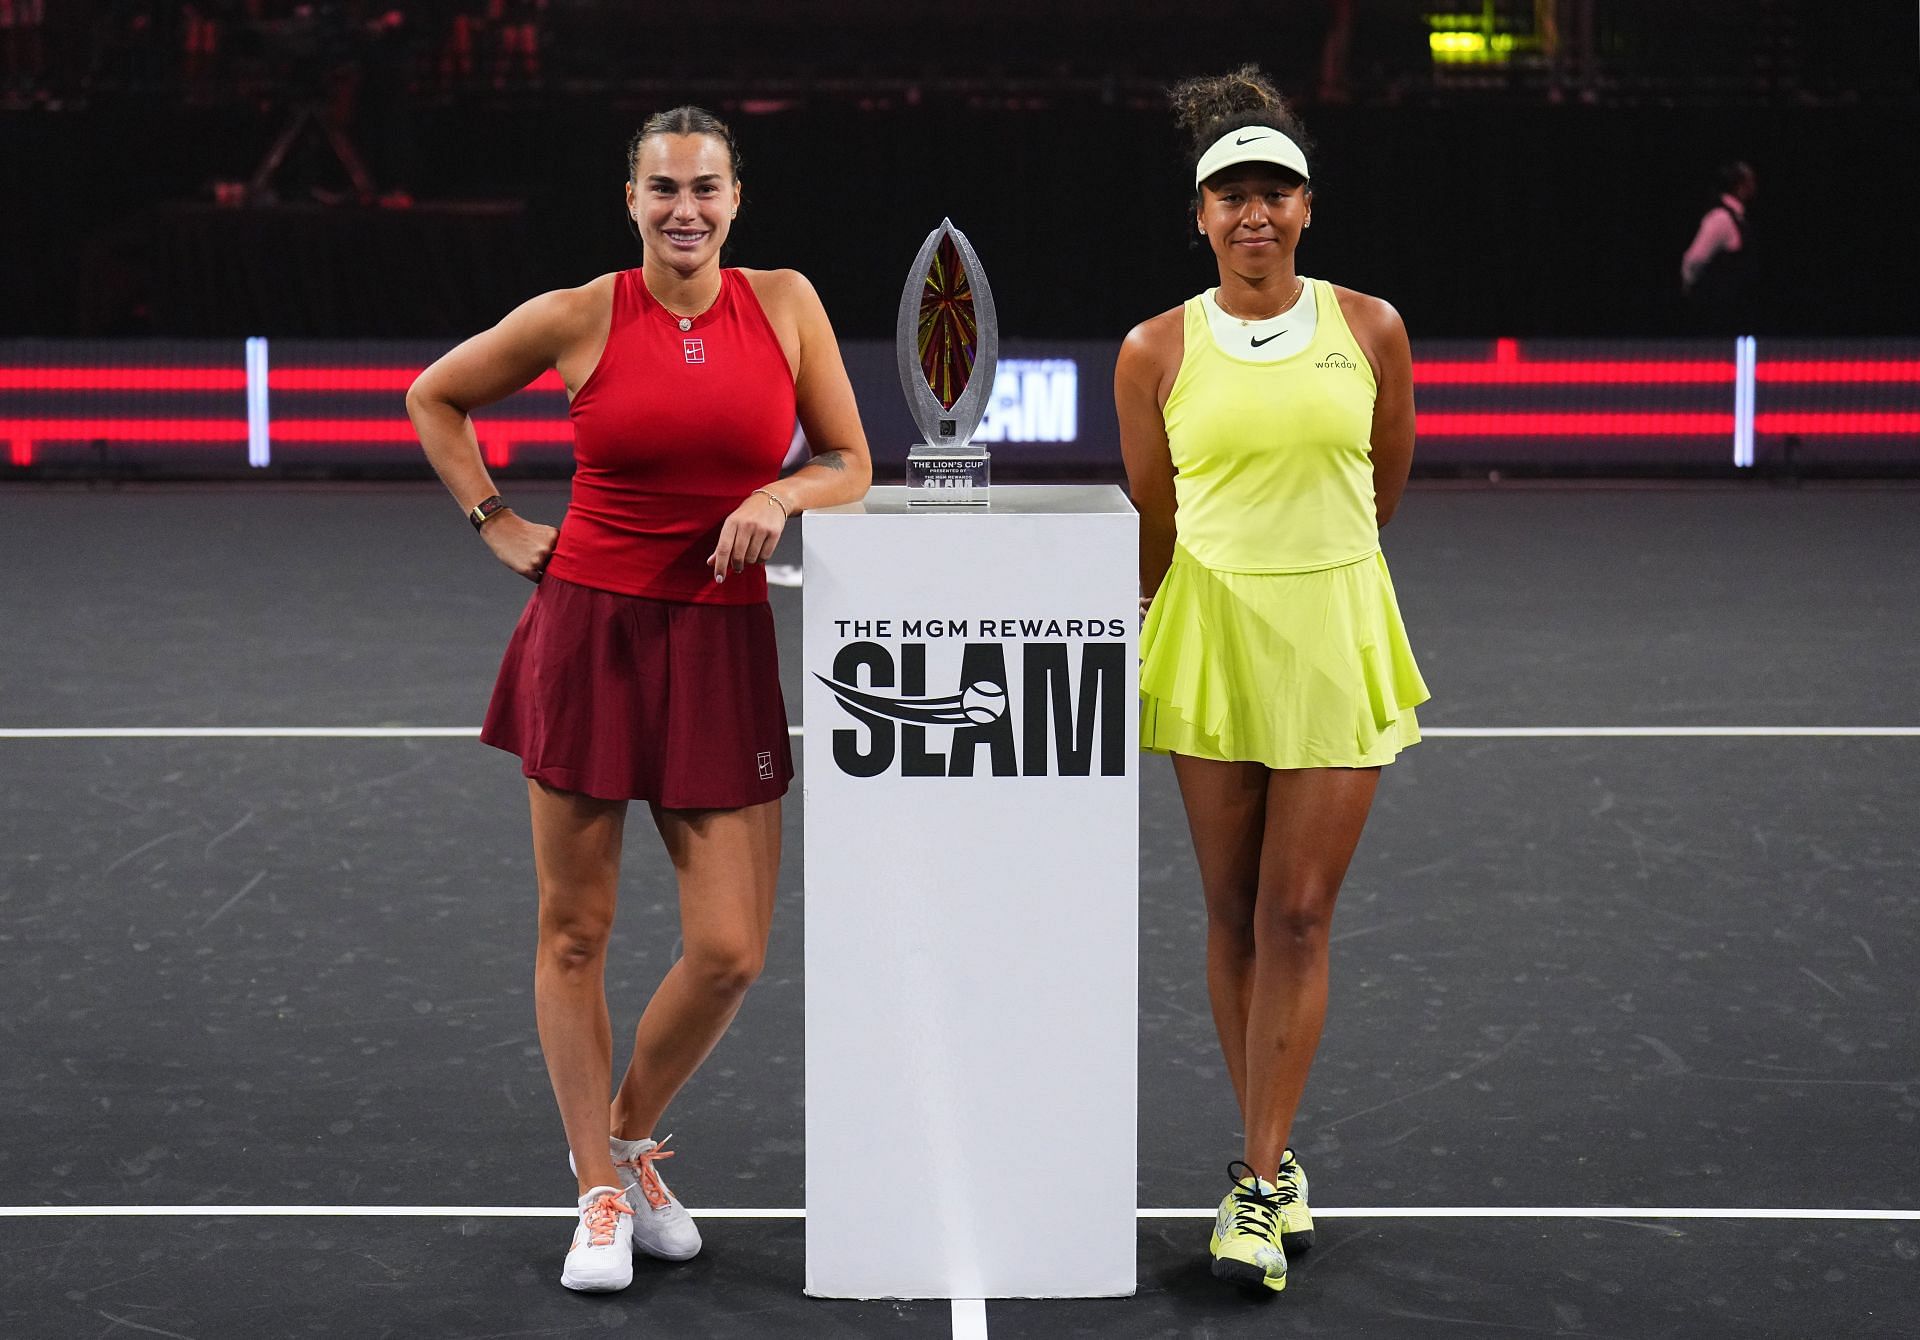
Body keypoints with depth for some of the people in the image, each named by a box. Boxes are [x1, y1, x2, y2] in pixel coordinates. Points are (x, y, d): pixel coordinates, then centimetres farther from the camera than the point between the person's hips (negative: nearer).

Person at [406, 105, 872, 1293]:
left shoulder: (785, 302, 2)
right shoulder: (579, 318, -2)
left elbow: (850, 463, 8)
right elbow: (434, 398, 13)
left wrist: (782, 494, -12)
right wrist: (497, 523, 4)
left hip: (722, 647, 1)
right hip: (588, 635, -1)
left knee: (730, 952, -2)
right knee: (576, 930, 5)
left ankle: (628, 1139, 25)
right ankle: (602, 1196, 19)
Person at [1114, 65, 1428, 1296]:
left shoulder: (1370, 328, -1)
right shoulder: (1158, 350, -1)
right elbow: (1150, 522, 9)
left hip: (1336, 639, 0)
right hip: (1209, 641, 1)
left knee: (1298, 916, -3)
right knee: (1233, 913, 6)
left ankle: (1261, 1181, 1)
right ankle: (1275, 1157, 18)